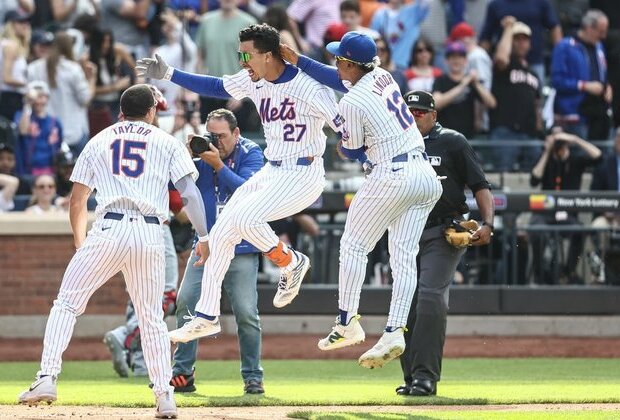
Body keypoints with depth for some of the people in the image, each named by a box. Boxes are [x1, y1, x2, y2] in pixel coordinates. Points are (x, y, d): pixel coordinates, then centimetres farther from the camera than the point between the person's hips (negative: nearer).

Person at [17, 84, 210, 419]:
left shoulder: (98, 142, 19)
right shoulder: (167, 142, 16)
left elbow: (77, 201, 19)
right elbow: (189, 192, 4)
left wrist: (80, 244, 30)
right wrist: (203, 237, 7)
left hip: (108, 229, -1)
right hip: (150, 234, 1)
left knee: (67, 303, 5)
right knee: (152, 317, 13)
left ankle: (47, 378, -11)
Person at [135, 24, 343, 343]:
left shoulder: (309, 88, -21)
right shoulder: (254, 80, 2)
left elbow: (348, 128, -19)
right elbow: (216, 87, 16)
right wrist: (168, 74, 13)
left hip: (303, 176, -8)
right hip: (271, 172, 8)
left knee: (244, 217, -26)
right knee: (221, 233, 6)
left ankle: (291, 263, 1)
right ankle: (206, 317, 15)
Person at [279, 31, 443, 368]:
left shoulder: (352, 102, -13)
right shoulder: (382, 76, 9)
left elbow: (353, 151, -1)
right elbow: (341, 79, 24)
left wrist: (343, 147, 23)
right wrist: (297, 60, 25)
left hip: (391, 177, -8)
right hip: (425, 174, 8)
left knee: (354, 245, 7)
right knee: (404, 255, 4)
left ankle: (347, 323, 5)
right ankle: (394, 331, -2)